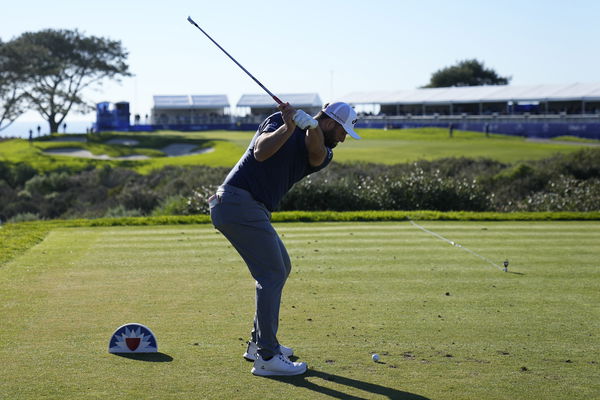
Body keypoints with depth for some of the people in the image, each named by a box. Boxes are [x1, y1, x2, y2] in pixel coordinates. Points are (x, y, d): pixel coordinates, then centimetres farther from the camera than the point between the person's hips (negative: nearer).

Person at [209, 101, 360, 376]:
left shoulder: (323, 154, 13)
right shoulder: (279, 121, -2)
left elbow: (316, 154, -13)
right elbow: (261, 152, -20)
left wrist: (310, 125, -31)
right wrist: (288, 127, -30)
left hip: (254, 210, 9)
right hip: (239, 202, -9)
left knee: (281, 269, 18)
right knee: (272, 274, -11)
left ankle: (258, 343, 27)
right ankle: (267, 358, -10)